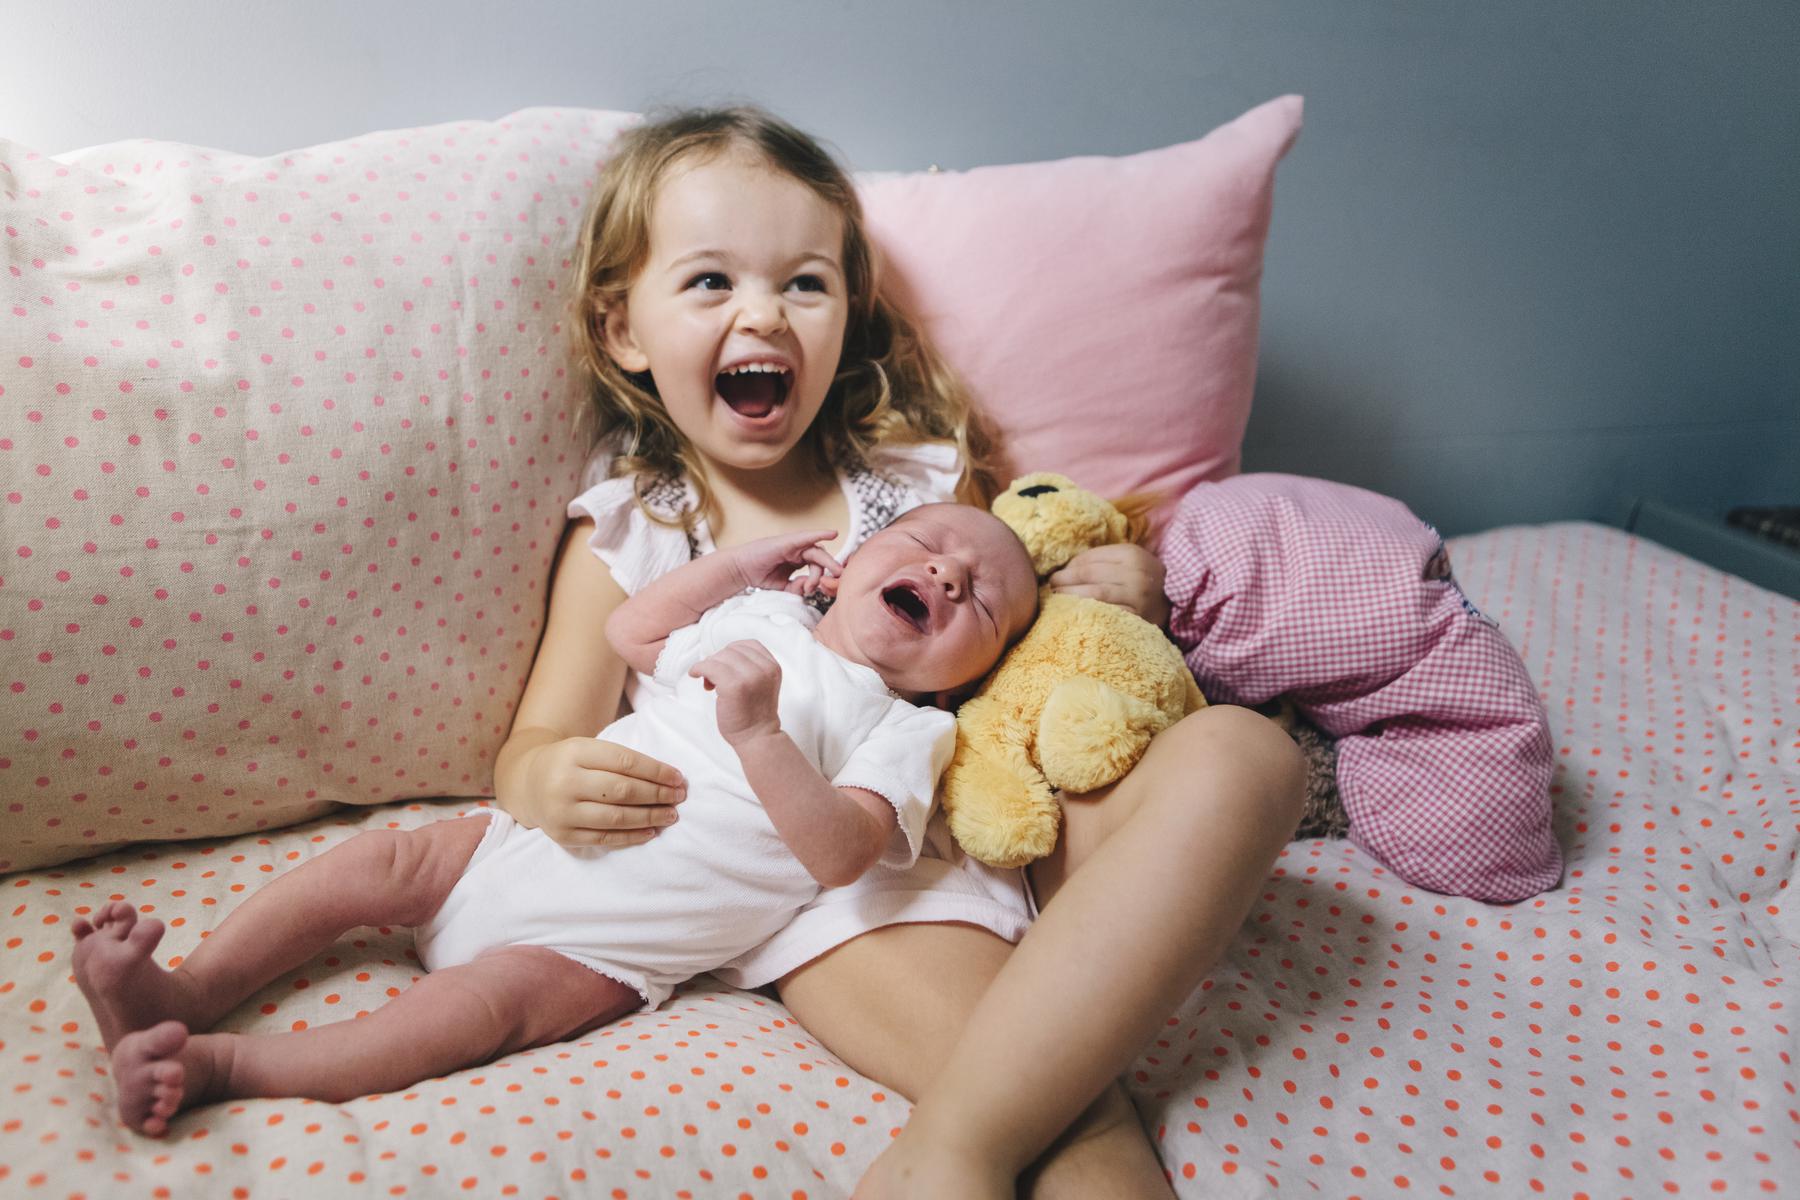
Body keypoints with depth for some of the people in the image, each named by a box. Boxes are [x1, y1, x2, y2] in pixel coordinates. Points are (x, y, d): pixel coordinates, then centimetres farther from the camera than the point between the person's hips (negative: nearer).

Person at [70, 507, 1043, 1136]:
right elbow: (628, 633, 21)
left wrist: (757, 732, -29)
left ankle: (225, 1065, -21)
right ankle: (189, 990, -3)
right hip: (521, 849, 5)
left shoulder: (906, 729, -3)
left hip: (598, 952, -5)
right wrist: (736, 562, 15)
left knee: (489, 1000, -24)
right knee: (380, 862, -9)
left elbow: (839, 852, -19)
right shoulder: (762, 617, 12)